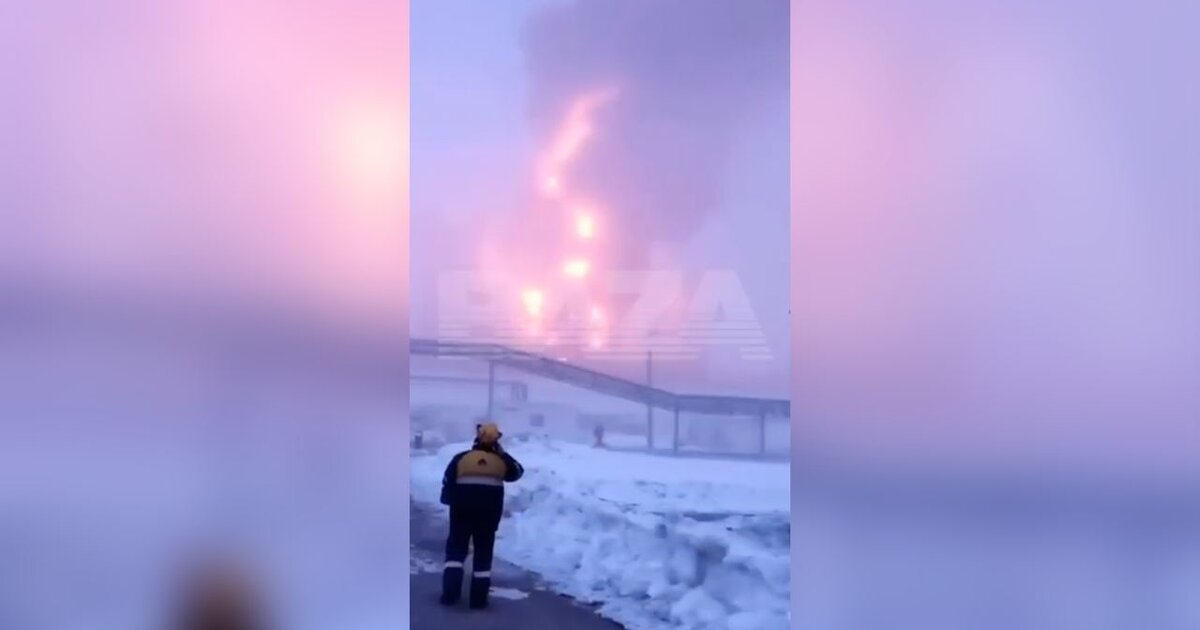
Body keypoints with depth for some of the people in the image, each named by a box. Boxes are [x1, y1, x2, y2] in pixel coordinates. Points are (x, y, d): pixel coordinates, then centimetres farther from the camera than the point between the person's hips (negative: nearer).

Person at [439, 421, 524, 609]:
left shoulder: (461, 458, -4)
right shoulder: (501, 461, -1)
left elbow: (447, 483, 0)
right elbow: (517, 472, 17)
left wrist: (449, 501, 17)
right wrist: (502, 453, 18)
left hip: (462, 512, -1)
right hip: (489, 515, 1)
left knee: (456, 549, 10)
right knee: (483, 554, 8)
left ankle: (450, 594, 1)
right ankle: (479, 598, 7)